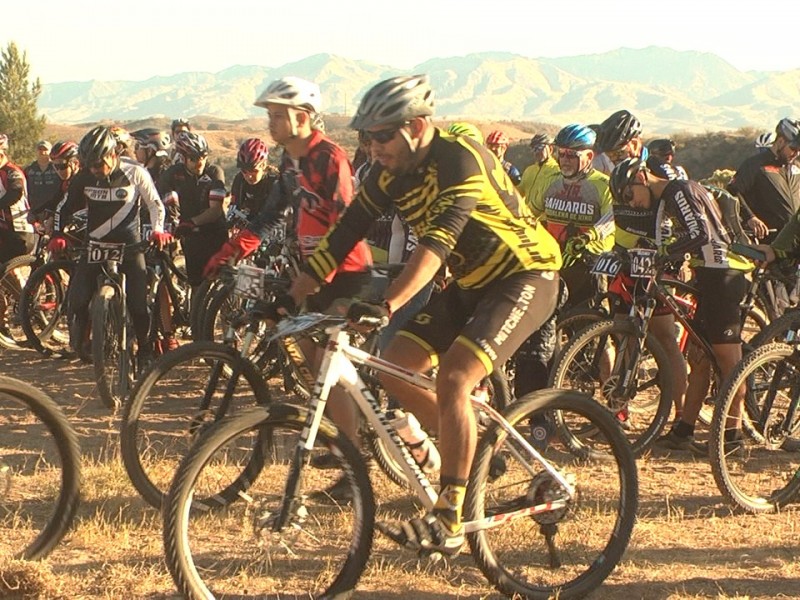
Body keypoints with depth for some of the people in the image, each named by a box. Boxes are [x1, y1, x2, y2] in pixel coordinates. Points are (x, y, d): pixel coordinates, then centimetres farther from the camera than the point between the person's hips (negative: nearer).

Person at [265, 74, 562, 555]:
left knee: (452, 378, -25)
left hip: (526, 276, -8)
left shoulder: (460, 159, -26)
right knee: (394, 368, -2)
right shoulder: (392, 174, -2)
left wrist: (387, 306, -50)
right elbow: (343, 236, -1)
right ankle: (476, 447, 18)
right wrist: (290, 299, -8)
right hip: (472, 282, 8)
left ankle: (448, 523, -21)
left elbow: (439, 240, -39)